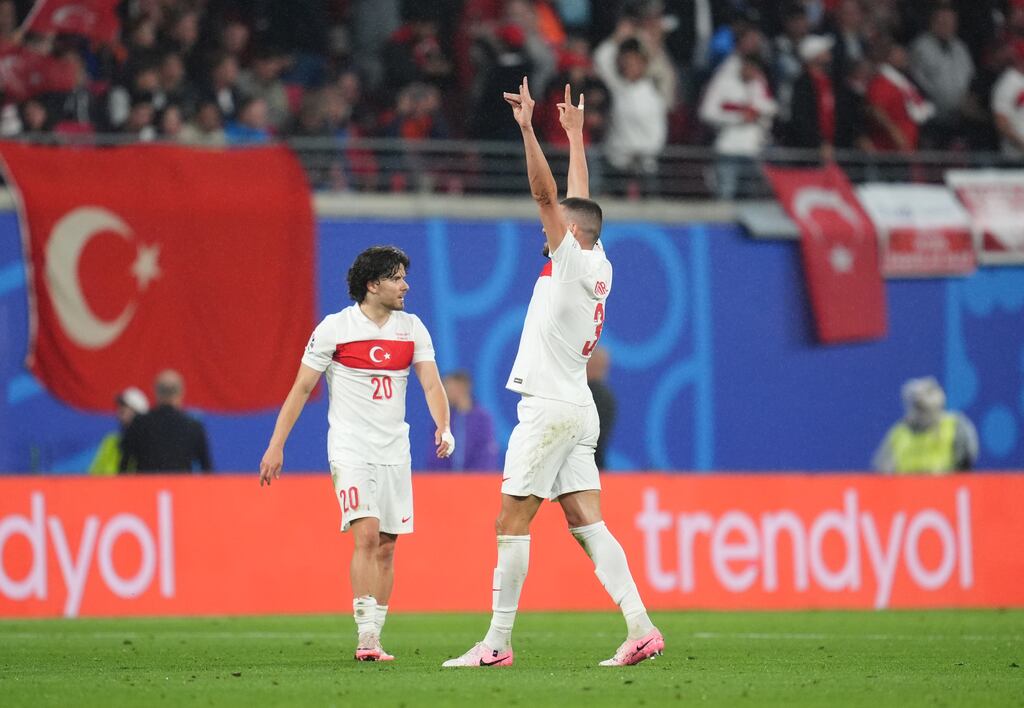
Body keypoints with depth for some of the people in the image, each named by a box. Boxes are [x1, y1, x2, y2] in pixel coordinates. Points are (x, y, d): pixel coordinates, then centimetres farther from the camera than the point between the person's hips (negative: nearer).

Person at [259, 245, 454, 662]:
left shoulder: (412, 329, 7)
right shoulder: (334, 328, -5)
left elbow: (431, 383, 0)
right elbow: (301, 389, 0)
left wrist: (443, 427, -19)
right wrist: (276, 445, -3)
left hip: (395, 452, 5)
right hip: (350, 451, -5)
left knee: (386, 546, 4)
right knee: (366, 535, -18)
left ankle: (373, 639, 10)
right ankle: (366, 639, -19)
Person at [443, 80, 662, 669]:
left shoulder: (574, 262, -9)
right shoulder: (599, 268, 12)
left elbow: (547, 195, -17)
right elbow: (577, 200, 25)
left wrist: (529, 128, -19)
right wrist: (574, 134, 35)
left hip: (551, 410, -9)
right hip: (579, 414, 9)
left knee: (512, 525, -6)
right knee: (588, 526, 3)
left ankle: (498, 642, -6)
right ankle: (641, 627, -9)